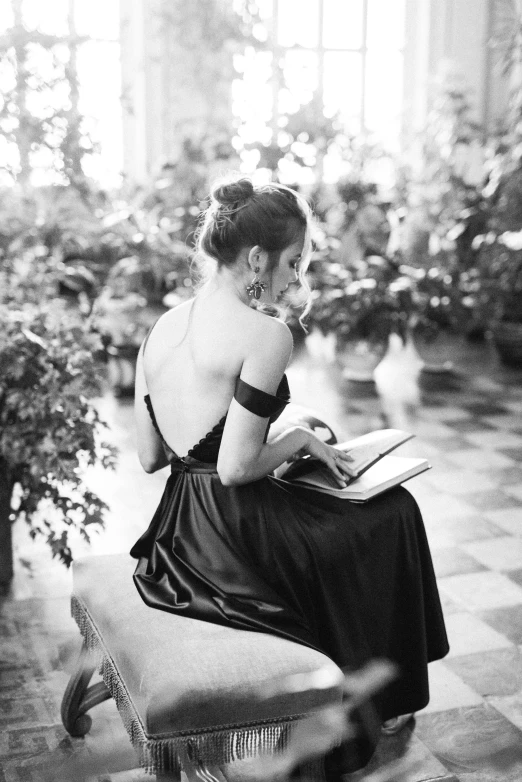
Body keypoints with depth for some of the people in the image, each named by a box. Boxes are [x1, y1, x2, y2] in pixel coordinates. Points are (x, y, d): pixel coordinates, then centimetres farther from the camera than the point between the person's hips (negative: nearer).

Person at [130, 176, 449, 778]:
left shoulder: (161, 328, 4)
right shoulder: (266, 334, -19)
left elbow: (149, 457, 7)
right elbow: (236, 469, -23)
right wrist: (299, 440, -7)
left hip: (174, 548, 8)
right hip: (237, 548, -8)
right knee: (392, 514, 18)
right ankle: (378, 702, 35)